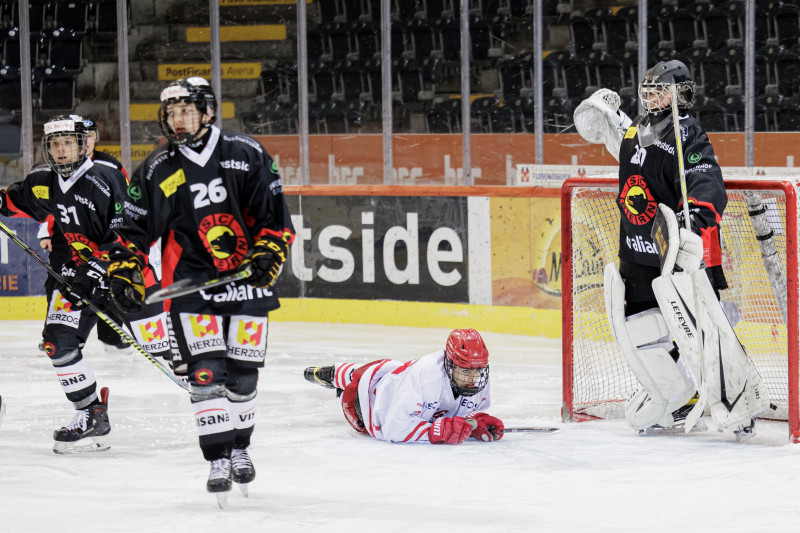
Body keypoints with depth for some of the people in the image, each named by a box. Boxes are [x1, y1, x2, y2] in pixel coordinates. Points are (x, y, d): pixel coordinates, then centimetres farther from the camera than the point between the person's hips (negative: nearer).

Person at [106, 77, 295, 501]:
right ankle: (218, 460, -8)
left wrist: (268, 255, -10)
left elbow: (275, 213, 2)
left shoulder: (246, 155, -1)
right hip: (191, 285, 0)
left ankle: (239, 447, 27)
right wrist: (124, 274, -5)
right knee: (206, 372, -12)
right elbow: (134, 228, 6)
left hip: (247, 280, 0)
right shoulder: (157, 171, 1)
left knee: (243, 372, 6)